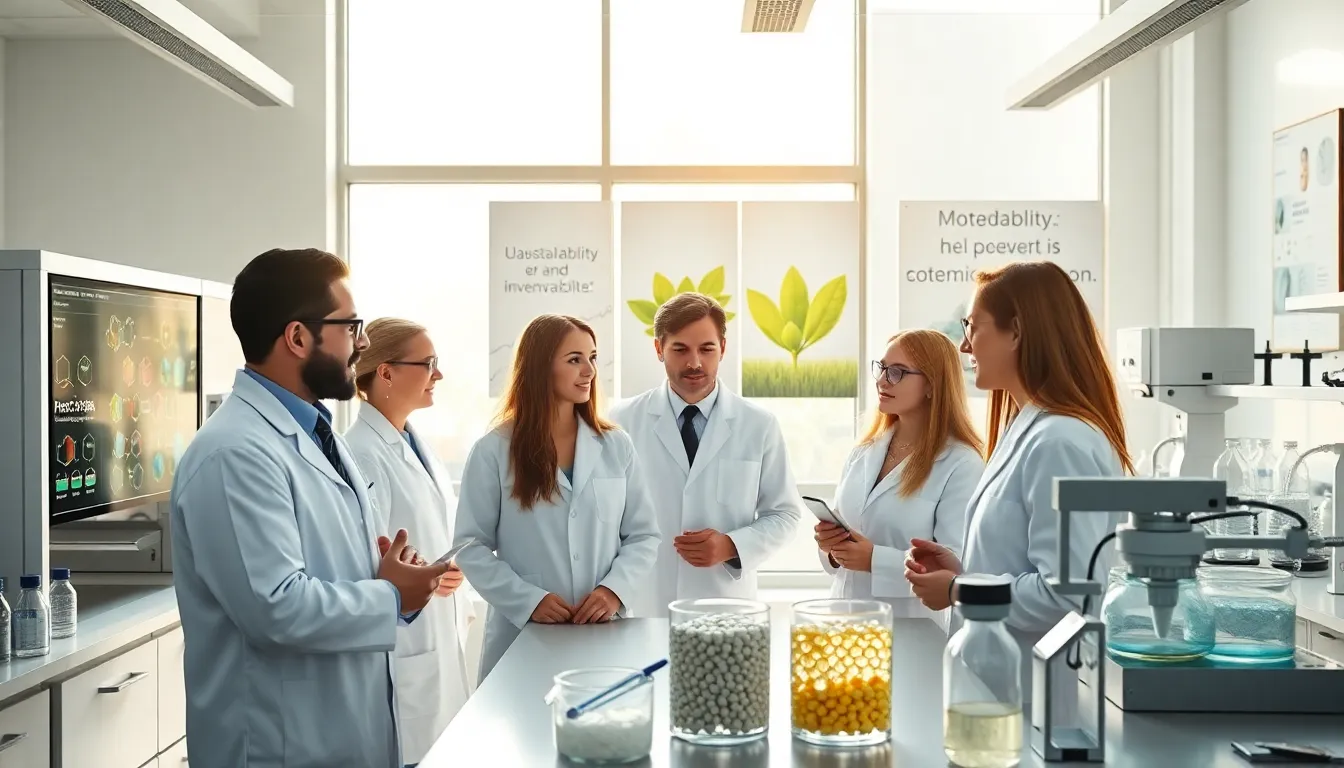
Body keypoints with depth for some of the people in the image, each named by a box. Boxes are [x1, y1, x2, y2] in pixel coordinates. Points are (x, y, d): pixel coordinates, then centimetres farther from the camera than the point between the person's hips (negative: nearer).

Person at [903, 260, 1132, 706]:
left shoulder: (1062, 444, -20)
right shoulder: (1027, 431, 11)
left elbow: (1070, 595, -26)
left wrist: (959, 592, -15)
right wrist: (963, 570, 4)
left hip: (1037, 700, -9)